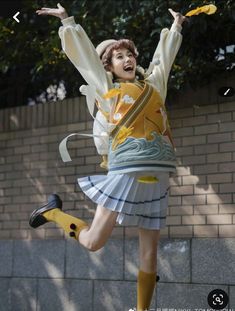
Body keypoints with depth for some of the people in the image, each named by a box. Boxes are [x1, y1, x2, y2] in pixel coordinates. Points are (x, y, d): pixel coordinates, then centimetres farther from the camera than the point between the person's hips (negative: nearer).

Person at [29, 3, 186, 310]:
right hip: (125, 174, -4)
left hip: (155, 179, 4)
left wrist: (176, 26, 45)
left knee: (150, 249, 3)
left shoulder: (153, 83, 21)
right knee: (93, 241, -4)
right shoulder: (107, 88, 10)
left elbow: (164, 54, 35)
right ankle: (54, 211, 23)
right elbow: (83, 51, 14)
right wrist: (67, 20, 19)